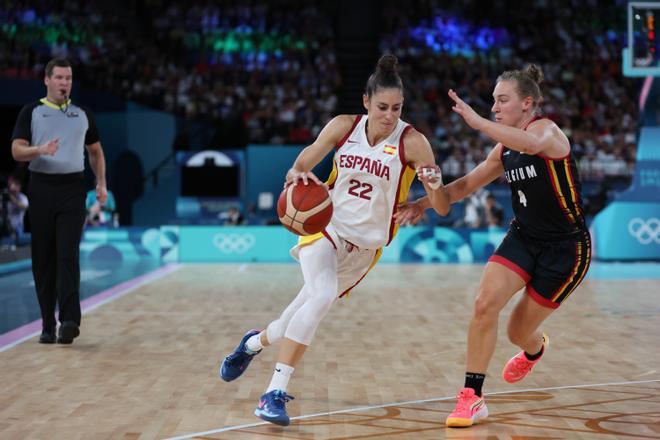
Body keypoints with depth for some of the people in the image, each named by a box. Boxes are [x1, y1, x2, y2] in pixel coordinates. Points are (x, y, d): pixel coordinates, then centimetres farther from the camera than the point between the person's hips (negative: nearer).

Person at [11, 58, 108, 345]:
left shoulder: (82, 114, 13)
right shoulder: (31, 112, 5)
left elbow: (95, 151, 20)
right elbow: (16, 150, -2)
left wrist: (101, 184, 8)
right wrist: (40, 150, -22)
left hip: (72, 189, 0)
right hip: (41, 188, 0)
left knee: (68, 255, -12)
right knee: (43, 259, 3)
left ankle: (70, 320, -19)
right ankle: (47, 326, 10)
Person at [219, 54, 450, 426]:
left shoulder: (412, 142, -15)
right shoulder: (344, 126, -8)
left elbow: (442, 208, -17)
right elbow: (303, 165, 1)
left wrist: (436, 185, -39)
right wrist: (297, 175, -23)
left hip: (365, 243, 1)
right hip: (326, 224, -1)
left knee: (314, 303, 9)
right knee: (322, 294, -27)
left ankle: (255, 342, 42)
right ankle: (276, 393, -23)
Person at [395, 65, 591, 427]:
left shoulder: (547, 130, -18)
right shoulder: (505, 149, 5)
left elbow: (534, 144, -44)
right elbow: (467, 184, 16)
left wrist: (478, 123, -45)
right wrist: (424, 203, 4)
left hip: (566, 248, -6)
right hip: (523, 237, 6)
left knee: (519, 332, 3)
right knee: (485, 304, -17)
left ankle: (535, 349, 43)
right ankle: (472, 398, -8)